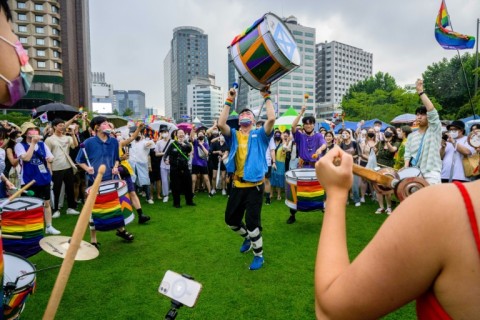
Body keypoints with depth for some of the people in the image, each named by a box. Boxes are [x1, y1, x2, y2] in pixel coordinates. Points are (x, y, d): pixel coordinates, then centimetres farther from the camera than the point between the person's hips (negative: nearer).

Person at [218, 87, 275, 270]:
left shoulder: (260, 135, 0)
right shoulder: (234, 136, 6)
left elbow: (271, 119, -17)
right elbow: (221, 124, -11)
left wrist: (266, 97, -8)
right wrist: (229, 101, -7)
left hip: (255, 186, -4)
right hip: (237, 185, 5)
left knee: (252, 222, -1)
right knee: (231, 220, 16)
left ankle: (259, 255, 22)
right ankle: (248, 238, 46)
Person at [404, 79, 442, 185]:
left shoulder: (434, 130, 0)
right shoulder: (412, 136, 14)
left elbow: (432, 112, -15)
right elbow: (407, 154, 11)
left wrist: (421, 91, -19)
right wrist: (406, 170, -7)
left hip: (431, 173, -5)